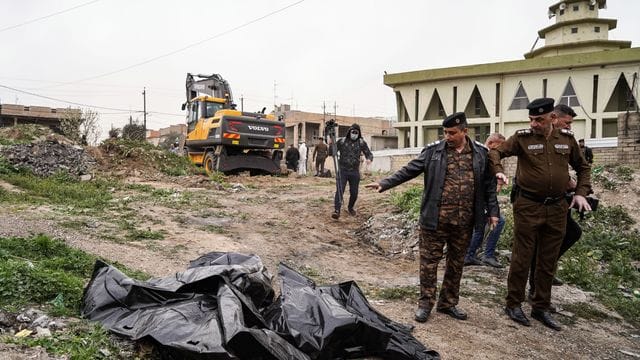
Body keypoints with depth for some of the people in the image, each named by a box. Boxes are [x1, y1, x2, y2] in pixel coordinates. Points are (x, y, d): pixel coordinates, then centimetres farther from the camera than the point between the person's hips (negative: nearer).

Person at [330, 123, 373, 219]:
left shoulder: (361, 143, 3)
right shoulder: (341, 141, -1)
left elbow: (369, 154, 5)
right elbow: (332, 153, 2)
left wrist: (369, 159, -19)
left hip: (355, 172, 2)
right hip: (342, 170, -2)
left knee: (354, 192, 9)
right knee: (339, 191, -13)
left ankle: (351, 207, 35)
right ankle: (336, 211, -13)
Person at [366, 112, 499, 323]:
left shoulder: (480, 154, 5)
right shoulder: (434, 151, -1)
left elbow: (488, 185, 10)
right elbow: (409, 171, -2)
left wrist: (493, 211, 5)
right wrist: (385, 183, -10)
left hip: (464, 220, 3)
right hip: (435, 218, -2)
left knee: (456, 263, 14)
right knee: (429, 260, 2)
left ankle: (448, 303, 30)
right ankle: (426, 303, 18)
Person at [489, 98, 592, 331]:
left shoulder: (567, 138, 5)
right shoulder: (522, 137, -5)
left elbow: (583, 167, 17)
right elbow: (495, 152, -3)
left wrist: (581, 193, 5)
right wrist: (499, 171, -22)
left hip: (558, 208, 4)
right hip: (528, 206, -3)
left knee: (548, 262, 12)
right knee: (522, 258, 3)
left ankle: (541, 307, 26)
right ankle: (513, 304, 18)